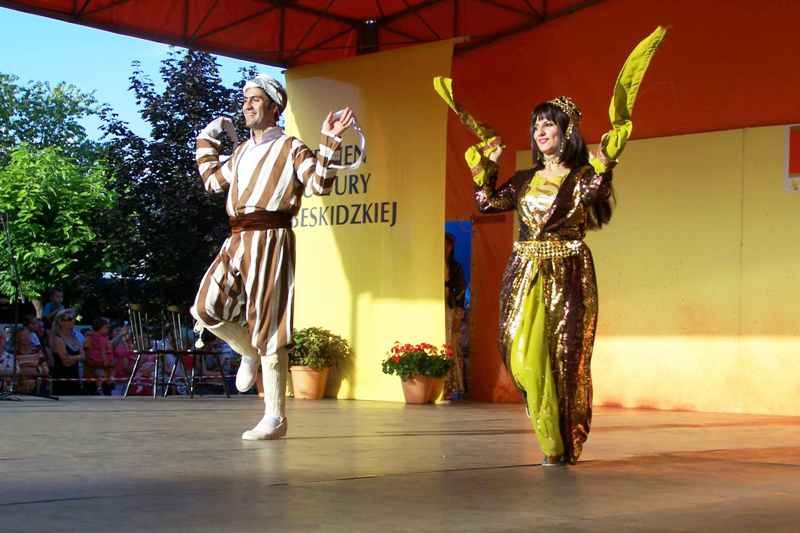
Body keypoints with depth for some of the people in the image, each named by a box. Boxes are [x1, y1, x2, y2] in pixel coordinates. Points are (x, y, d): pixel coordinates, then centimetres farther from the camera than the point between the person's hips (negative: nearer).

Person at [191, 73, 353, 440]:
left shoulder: (291, 148, 2)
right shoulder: (242, 153, 23)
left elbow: (319, 184, -11)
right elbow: (212, 180, 37)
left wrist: (329, 142, -18)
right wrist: (207, 139, 39)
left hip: (270, 241, -7)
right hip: (236, 242, 7)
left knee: (268, 328, -7)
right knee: (206, 309, -5)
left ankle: (275, 418, -2)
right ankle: (249, 353, 24)